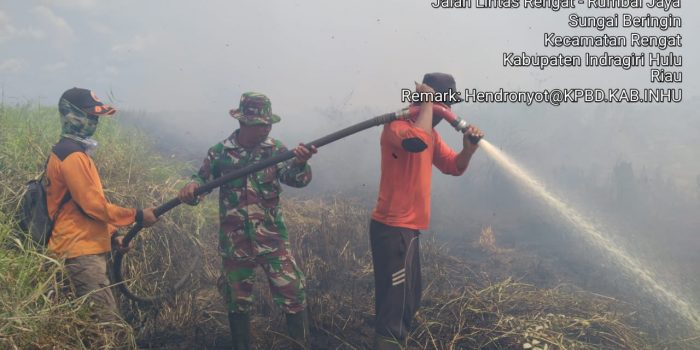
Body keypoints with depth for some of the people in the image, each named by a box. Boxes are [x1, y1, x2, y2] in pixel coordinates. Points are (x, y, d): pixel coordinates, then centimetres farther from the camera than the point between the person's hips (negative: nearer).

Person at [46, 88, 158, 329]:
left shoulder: (73, 153, 17)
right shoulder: (73, 156, -16)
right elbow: (94, 205, -19)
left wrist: (111, 235, 18)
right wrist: (137, 216, -11)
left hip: (86, 248, 11)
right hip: (82, 251, -11)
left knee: (94, 318, 15)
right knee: (107, 320, -13)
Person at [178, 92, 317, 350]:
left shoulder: (275, 149, -3)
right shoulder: (220, 152, -3)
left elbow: (295, 179, -15)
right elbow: (202, 179, 8)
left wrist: (300, 163, -39)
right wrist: (191, 187, -17)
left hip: (272, 238, 0)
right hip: (234, 240, 1)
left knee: (293, 295, -2)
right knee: (237, 299, 14)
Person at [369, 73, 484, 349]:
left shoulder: (430, 132, 14)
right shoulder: (397, 125, -15)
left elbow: (454, 167, 17)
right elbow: (418, 141, -38)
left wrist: (469, 148, -4)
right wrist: (427, 102, -23)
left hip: (407, 228, 10)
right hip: (393, 228, -10)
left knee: (407, 300, 21)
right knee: (395, 303, -6)